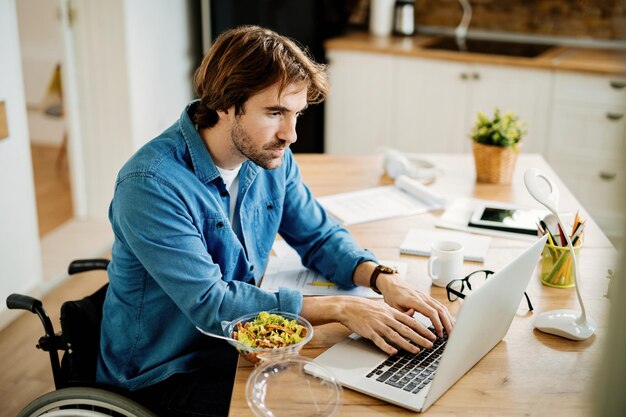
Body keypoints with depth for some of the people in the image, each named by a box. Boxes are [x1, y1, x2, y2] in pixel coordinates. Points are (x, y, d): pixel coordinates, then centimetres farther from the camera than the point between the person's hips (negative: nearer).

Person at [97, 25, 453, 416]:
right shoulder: (151, 185, -26)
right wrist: (339, 308, -30)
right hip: (163, 374, -6)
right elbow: (210, 304, -28)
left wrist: (384, 278, -14)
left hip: (237, 345, 6)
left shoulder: (271, 157, -4)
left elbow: (320, 236, 7)